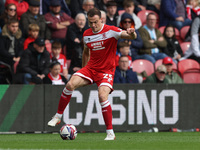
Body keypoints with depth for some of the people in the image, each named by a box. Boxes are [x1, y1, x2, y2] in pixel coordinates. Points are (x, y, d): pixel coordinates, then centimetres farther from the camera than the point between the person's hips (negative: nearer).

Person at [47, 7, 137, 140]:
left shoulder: (110, 31, -12)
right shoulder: (87, 34, 6)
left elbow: (131, 36, -21)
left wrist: (131, 33, -45)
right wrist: (83, 69, 25)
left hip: (106, 70, -4)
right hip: (90, 68, 5)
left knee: (103, 96, -26)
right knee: (70, 84, -18)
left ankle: (110, 133, -15)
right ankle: (58, 117, -1)